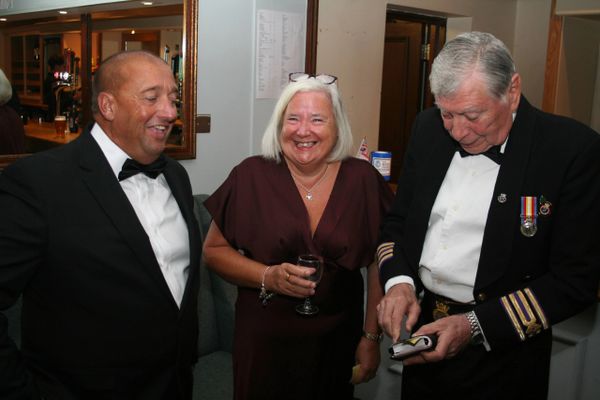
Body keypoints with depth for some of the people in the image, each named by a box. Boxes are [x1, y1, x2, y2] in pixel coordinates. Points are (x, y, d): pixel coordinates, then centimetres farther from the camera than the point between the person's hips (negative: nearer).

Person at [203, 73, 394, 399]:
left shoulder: (363, 180, -6)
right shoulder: (251, 176, -8)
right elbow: (213, 249, -2)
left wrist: (371, 337, -1)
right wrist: (268, 277, -18)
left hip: (337, 344, 1)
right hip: (263, 343, -1)